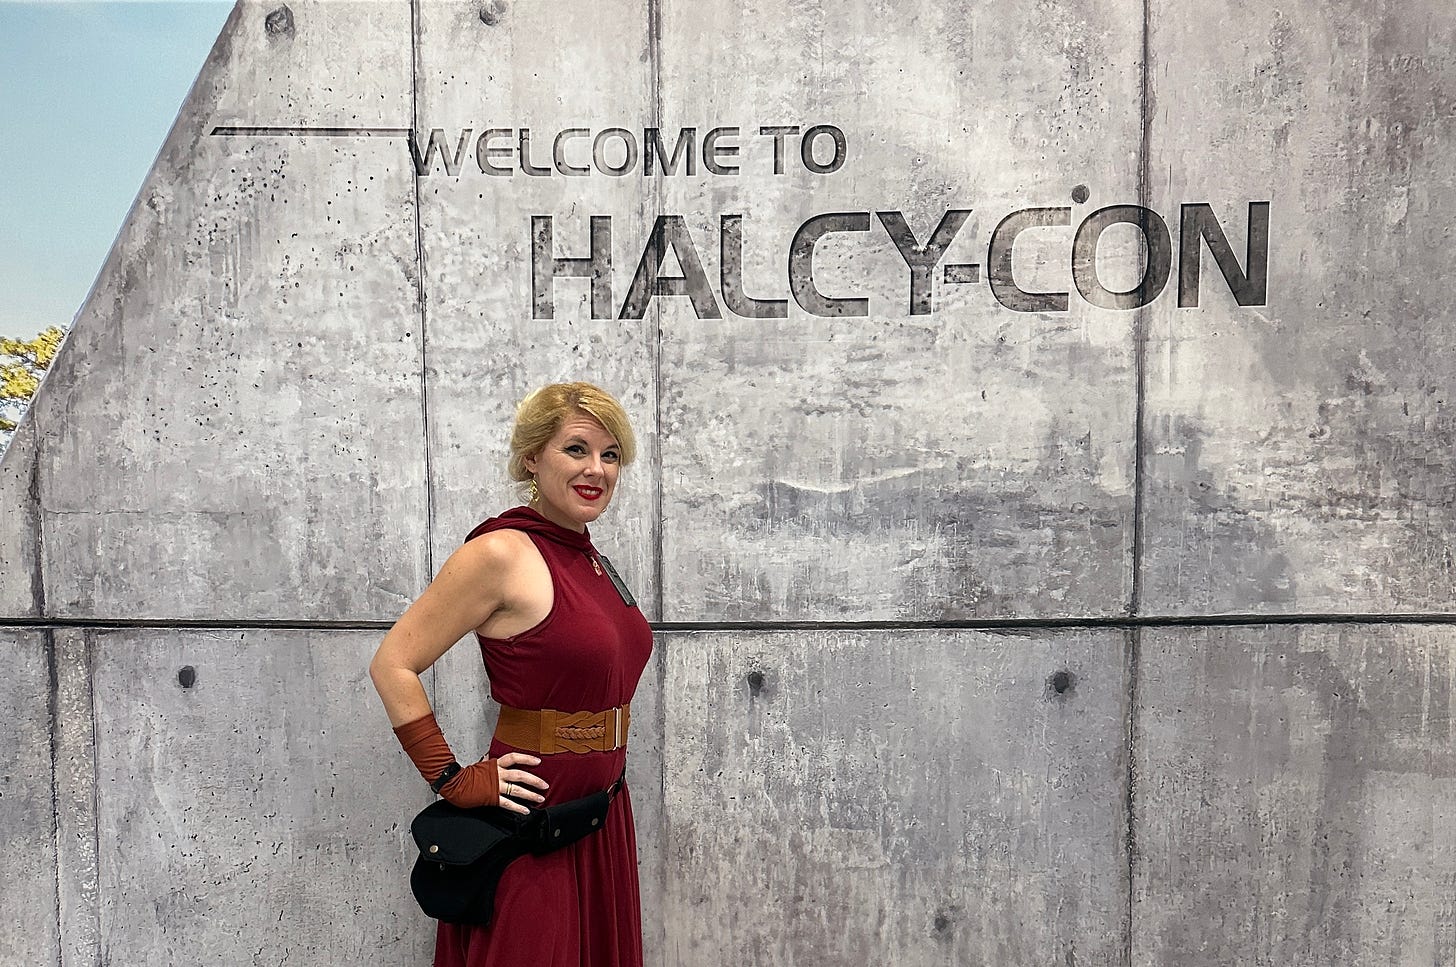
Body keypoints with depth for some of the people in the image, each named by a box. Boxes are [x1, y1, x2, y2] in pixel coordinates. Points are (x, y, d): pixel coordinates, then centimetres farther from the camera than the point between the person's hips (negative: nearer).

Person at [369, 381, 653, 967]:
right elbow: (393, 665, -16)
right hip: (531, 822, -8)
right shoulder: (502, 553, -17)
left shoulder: (591, 561, 7)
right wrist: (454, 780, -16)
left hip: (602, 820, 8)